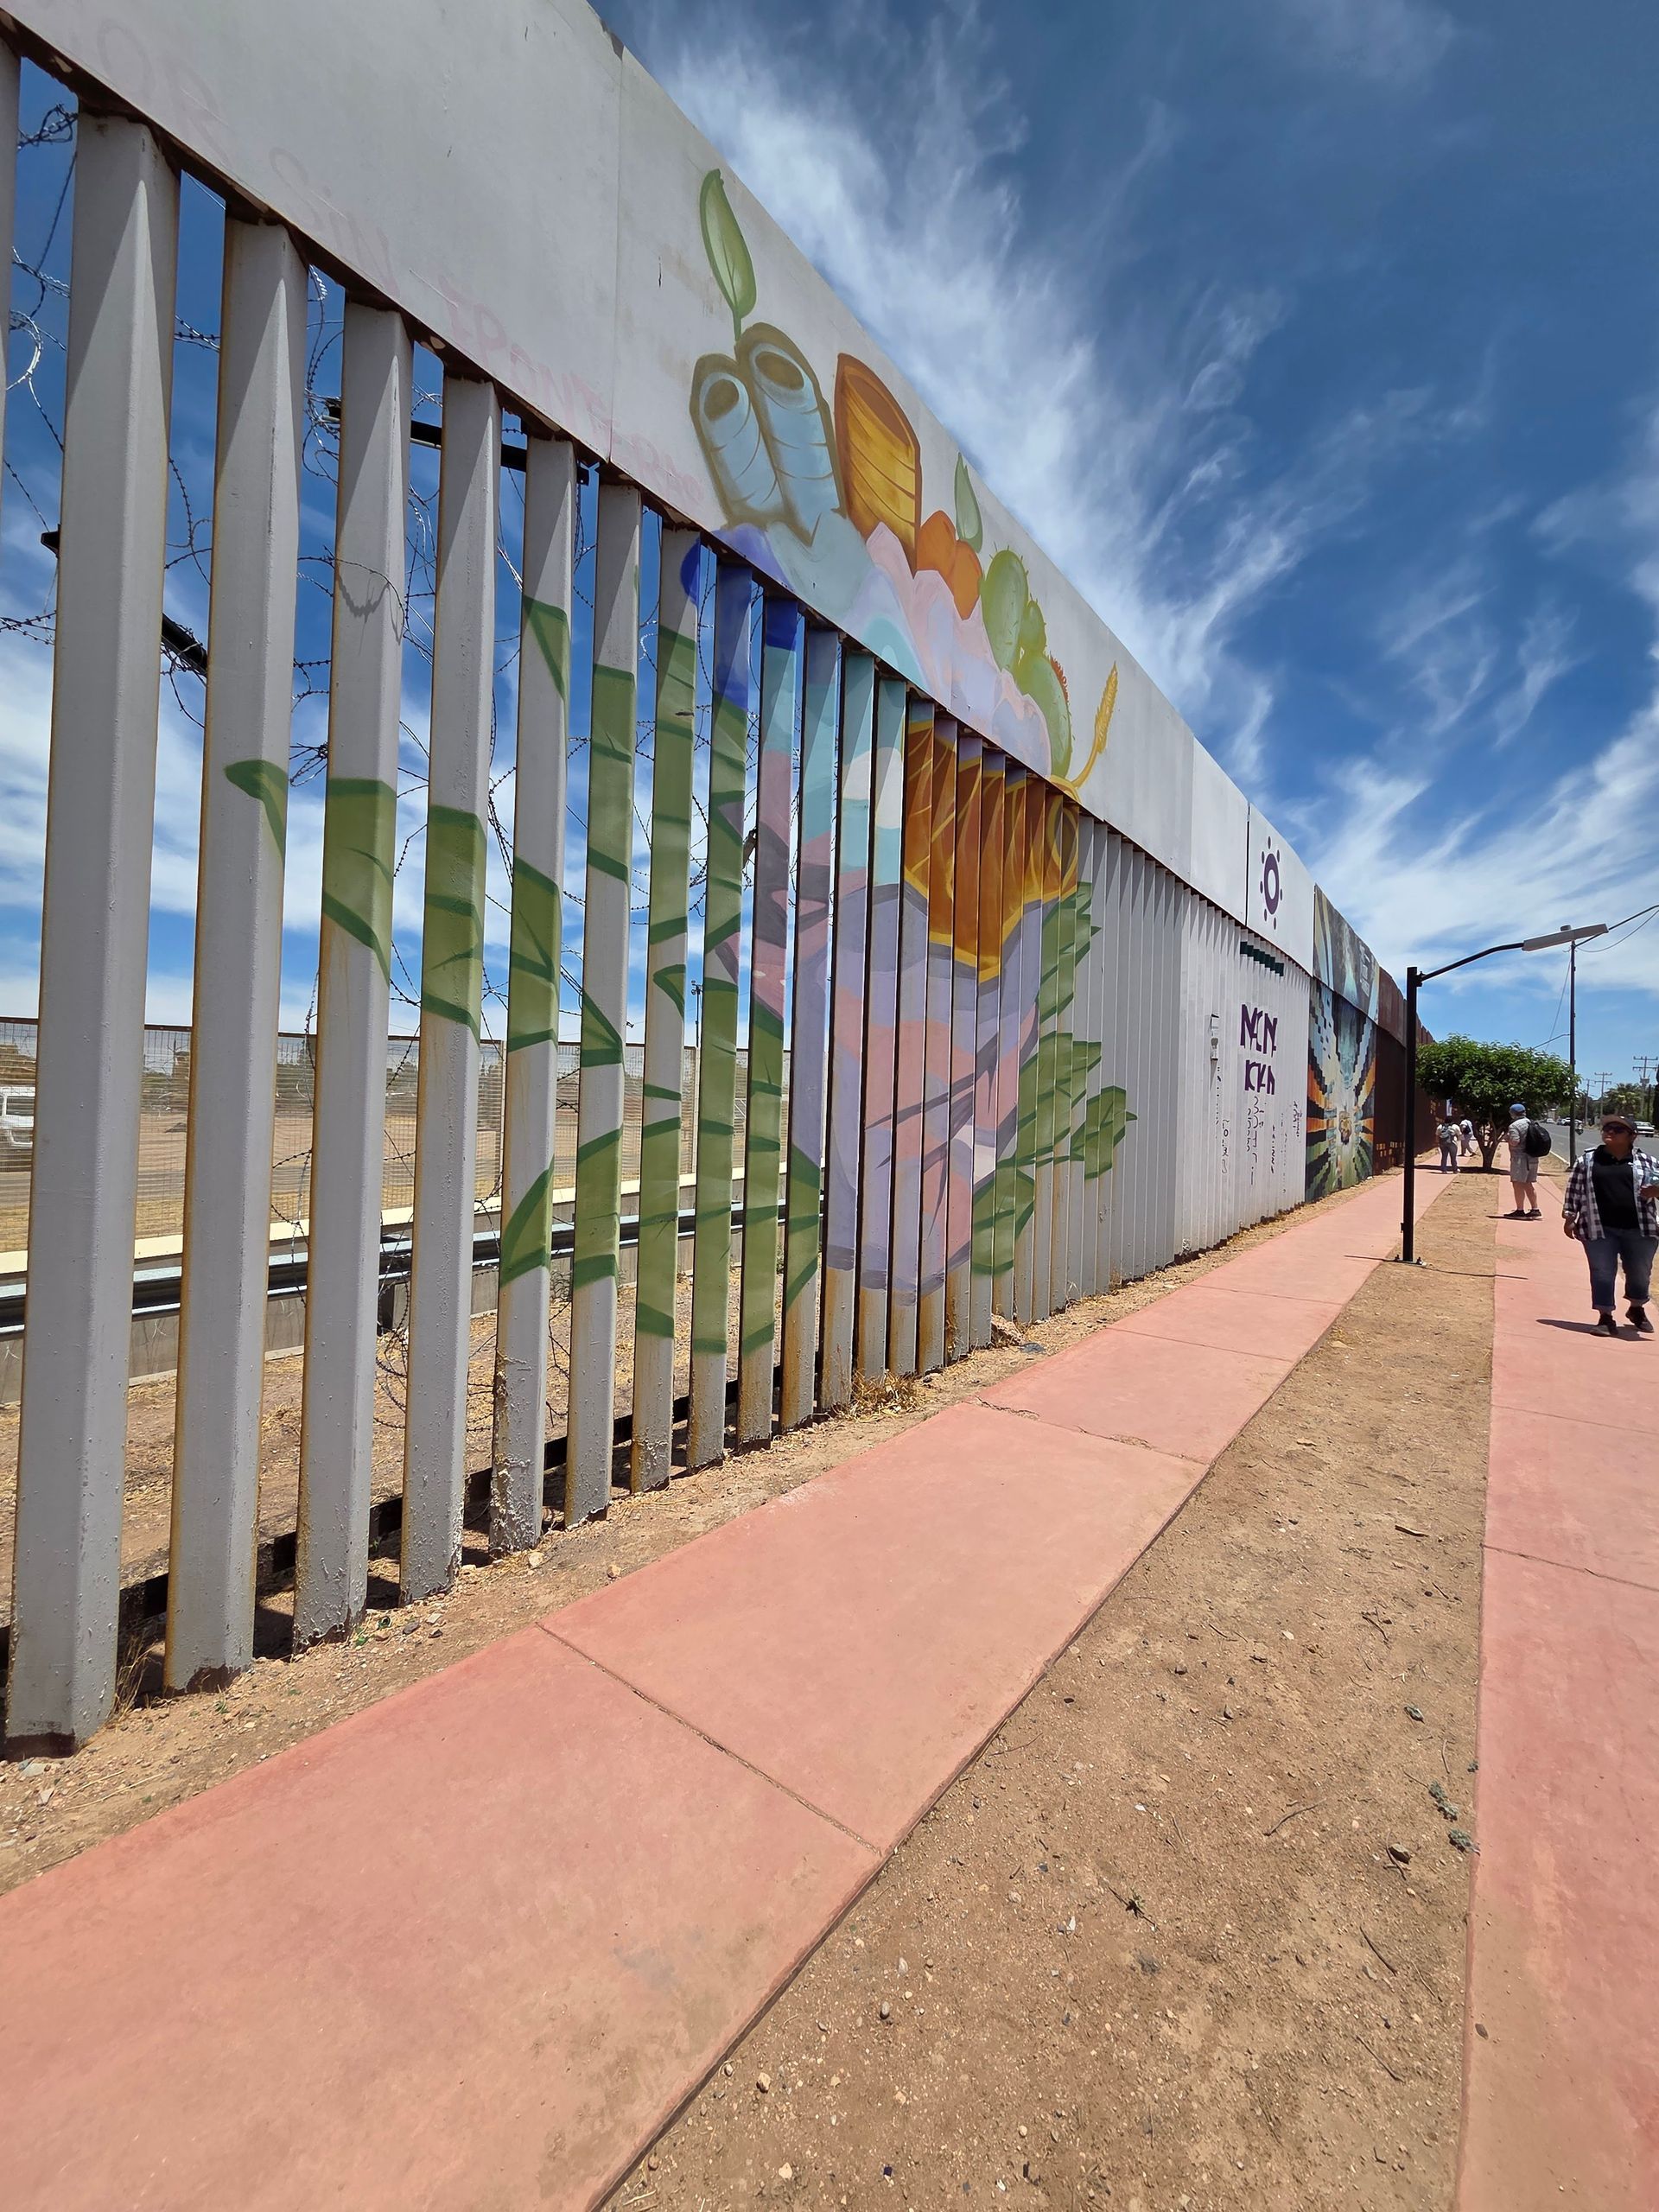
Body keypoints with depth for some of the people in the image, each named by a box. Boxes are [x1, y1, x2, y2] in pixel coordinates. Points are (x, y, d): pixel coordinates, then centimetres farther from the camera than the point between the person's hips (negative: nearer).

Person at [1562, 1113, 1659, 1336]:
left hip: (1639, 1229, 1)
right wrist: (1569, 1218, 3)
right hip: (1599, 1229, -1)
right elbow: (1574, 1191, 6)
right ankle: (1605, 1317, 13)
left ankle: (1636, 1309, 39)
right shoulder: (1587, 1161, 3)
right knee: (1602, 1274, 2)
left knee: (1640, 1273, 14)